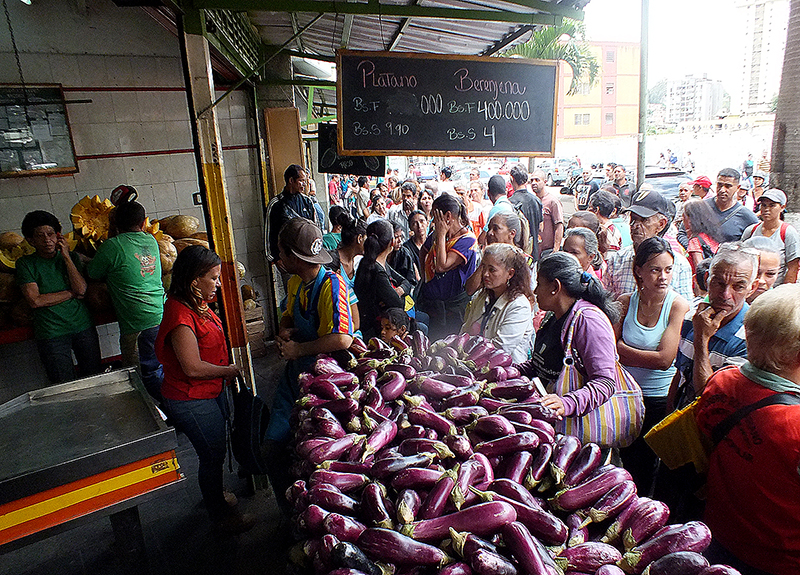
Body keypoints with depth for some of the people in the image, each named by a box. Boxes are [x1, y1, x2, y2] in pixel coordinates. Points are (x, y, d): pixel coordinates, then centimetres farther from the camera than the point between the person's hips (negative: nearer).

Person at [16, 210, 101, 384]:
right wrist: (72, 293, -8)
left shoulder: (71, 256, 7)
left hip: (83, 326, 2)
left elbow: (82, 289, -8)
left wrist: (66, 257, -8)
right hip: (51, 334, -2)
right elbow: (35, 301, -11)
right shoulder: (25, 263, -1)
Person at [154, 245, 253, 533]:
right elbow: (193, 368, -27)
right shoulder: (180, 315, -29)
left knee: (216, 449, 25)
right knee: (213, 455, 8)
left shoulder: (197, 303, 2)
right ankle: (220, 515, 29)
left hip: (211, 391, 9)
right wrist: (230, 370, -16)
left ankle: (214, 494, 49)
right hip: (192, 401, -9)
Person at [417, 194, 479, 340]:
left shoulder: (467, 239, -14)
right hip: (429, 300, 6)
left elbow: (442, 266, -25)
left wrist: (441, 235, -17)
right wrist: (424, 273, 16)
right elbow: (423, 253, 28)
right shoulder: (437, 234, 6)